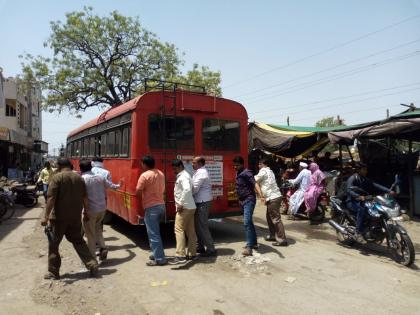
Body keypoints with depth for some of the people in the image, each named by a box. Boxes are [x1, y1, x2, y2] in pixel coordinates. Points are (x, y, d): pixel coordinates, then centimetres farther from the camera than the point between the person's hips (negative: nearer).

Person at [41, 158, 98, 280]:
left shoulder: (57, 177, -8)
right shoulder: (79, 178, 7)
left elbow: (51, 198, -15)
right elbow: (85, 197, 10)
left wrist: (46, 216, -13)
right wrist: (86, 211, 21)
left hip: (59, 217, -5)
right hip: (75, 217, 5)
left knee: (53, 243, 10)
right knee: (78, 241, 17)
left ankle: (53, 272, 16)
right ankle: (92, 264, 11)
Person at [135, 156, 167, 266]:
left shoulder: (144, 175, -14)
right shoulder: (161, 174, 10)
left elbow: (138, 192, -13)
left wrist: (144, 193, 6)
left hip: (151, 207, -8)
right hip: (161, 205, 8)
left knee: (153, 234, -2)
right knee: (155, 232, 20)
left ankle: (159, 259, 1)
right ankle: (157, 253, 28)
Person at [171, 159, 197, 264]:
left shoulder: (183, 177, -13)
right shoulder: (183, 176, 18)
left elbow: (187, 189, -31)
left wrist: (180, 204, -26)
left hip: (184, 208, -10)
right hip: (190, 207, 10)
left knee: (179, 230, -9)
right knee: (190, 231, 12)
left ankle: (180, 256, -10)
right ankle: (192, 254, 19)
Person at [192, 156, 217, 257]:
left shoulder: (201, 173, -16)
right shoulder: (200, 172, 17)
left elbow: (194, 188, -20)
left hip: (203, 203, -10)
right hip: (201, 202, 10)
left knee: (202, 226, -5)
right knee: (198, 225, 15)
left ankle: (211, 249, 2)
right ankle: (201, 247, 26)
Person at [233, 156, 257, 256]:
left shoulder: (246, 173, -15)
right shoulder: (238, 174, 13)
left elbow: (254, 183, -29)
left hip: (249, 200, -9)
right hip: (242, 201, 9)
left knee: (247, 222, -16)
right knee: (249, 222, 16)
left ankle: (249, 247, -14)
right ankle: (254, 243, 27)